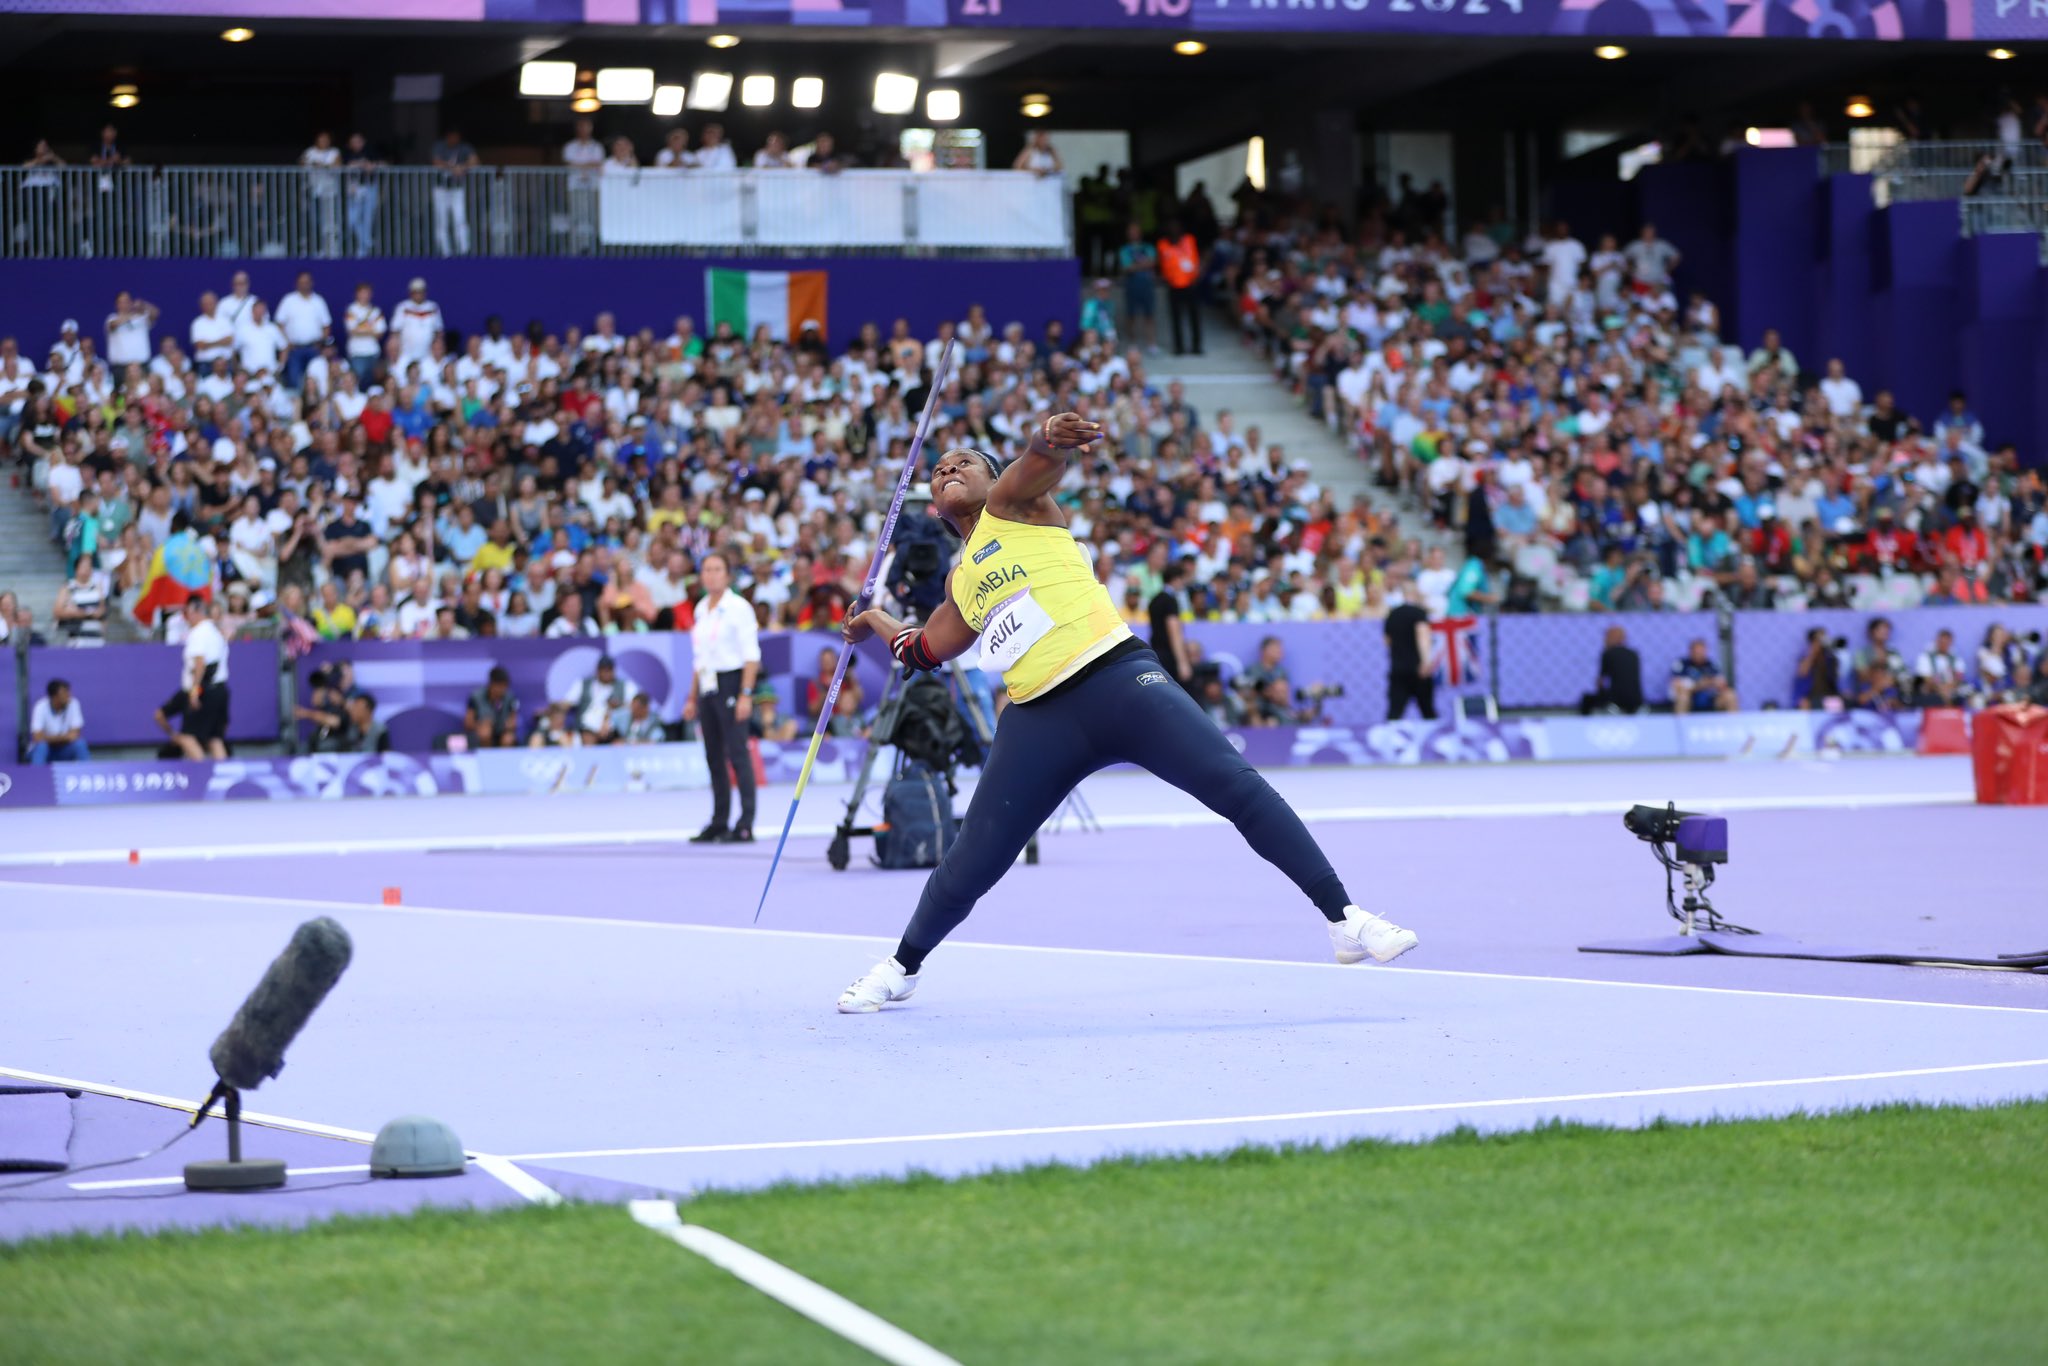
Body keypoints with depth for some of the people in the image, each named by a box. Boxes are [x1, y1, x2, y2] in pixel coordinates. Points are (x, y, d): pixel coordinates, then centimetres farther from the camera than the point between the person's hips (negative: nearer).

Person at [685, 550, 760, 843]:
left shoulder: (738, 607, -7)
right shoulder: (701, 608, 14)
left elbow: (752, 655, -11)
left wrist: (745, 695, -19)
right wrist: (692, 697, 17)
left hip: (731, 683, -7)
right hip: (707, 687, 7)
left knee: (737, 753, -9)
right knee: (713, 756, 8)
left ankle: (745, 826, -10)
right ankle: (719, 824, 14)